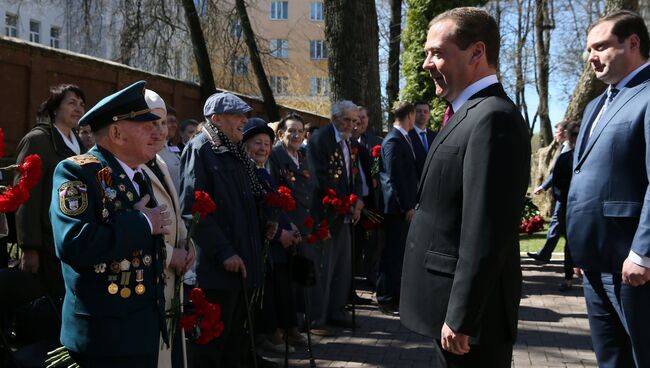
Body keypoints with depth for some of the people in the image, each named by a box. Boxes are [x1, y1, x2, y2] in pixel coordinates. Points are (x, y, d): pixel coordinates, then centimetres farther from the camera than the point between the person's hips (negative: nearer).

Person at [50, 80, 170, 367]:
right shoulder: (76, 172, -14)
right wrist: (141, 223, -20)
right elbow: (74, 245, -29)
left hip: (147, 325, 8)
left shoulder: (140, 177, 11)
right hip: (104, 332, -8)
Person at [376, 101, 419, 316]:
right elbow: (395, 177, -19)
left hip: (405, 206, 9)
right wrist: (407, 207, -19)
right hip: (397, 207, -9)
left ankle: (396, 295, 24)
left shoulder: (402, 139, 14)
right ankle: (386, 299, 6)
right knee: (392, 254, -2)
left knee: (401, 253, 15)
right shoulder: (394, 141, -15)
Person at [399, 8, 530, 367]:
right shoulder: (473, 115, 13)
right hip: (456, 305, 9)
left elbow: (486, 235, -24)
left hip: (470, 310, -9)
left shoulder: (493, 118, -19)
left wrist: (460, 318, -21)